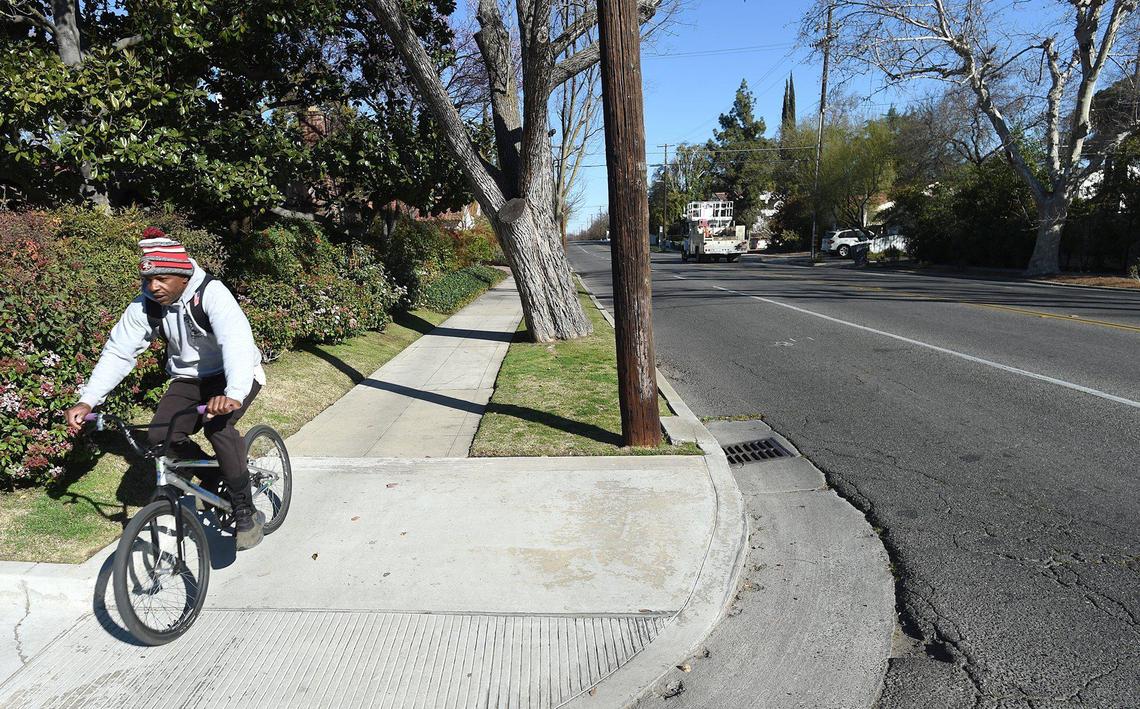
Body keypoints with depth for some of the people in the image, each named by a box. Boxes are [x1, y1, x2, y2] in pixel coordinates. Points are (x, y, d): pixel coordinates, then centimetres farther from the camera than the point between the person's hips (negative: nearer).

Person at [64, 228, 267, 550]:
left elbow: (237, 341, -44)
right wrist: (87, 401, -19)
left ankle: (246, 513, -17)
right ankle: (212, 474, 15)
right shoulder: (145, 304, -11)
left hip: (233, 376, -5)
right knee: (161, 436, -16)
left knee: (218, 425, -31)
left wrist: (234, 394, -60)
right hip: (188, 378, 5)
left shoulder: (211, 293, -28)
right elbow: (118, 352, -7)